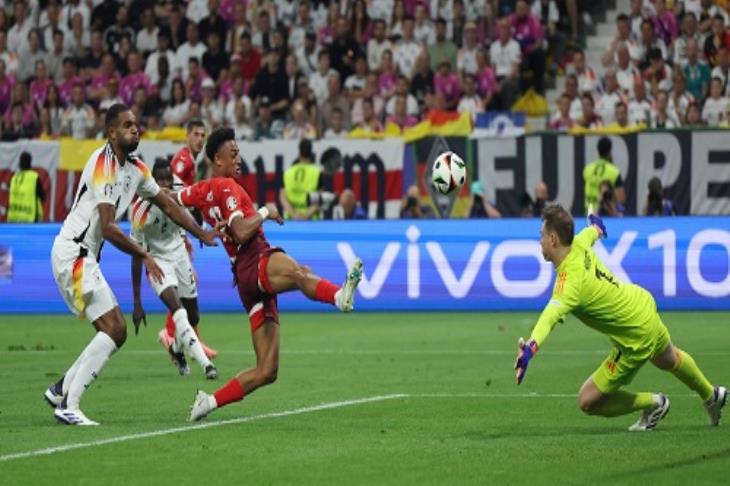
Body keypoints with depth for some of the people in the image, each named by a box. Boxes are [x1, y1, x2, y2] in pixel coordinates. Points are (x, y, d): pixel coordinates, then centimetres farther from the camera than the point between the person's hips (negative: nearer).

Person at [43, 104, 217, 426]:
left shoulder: (135, 168, 11)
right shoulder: (104, 164, -18)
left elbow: (167, 205, 24)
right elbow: (108, 228, -23)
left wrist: (201, 234, 20)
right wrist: (144, 257, -18)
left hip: (85, 257, 9)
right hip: (72, 253, -9)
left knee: (115, 332, 9)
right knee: (114, 330, -15)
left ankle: (60, 390, 19)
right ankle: (67, 405, -15)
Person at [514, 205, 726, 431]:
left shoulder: (571, 281, -36)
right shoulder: (579, 244, -12)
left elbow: (551, 315, -56)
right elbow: (593, 230, 14)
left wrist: (530, 347, -73)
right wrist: (596, 225, 39)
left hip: (637, 339, -9)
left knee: (588, 402, 1)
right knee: (669, 359, 39)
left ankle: (653, 404, 20)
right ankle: (711, 396, 66)